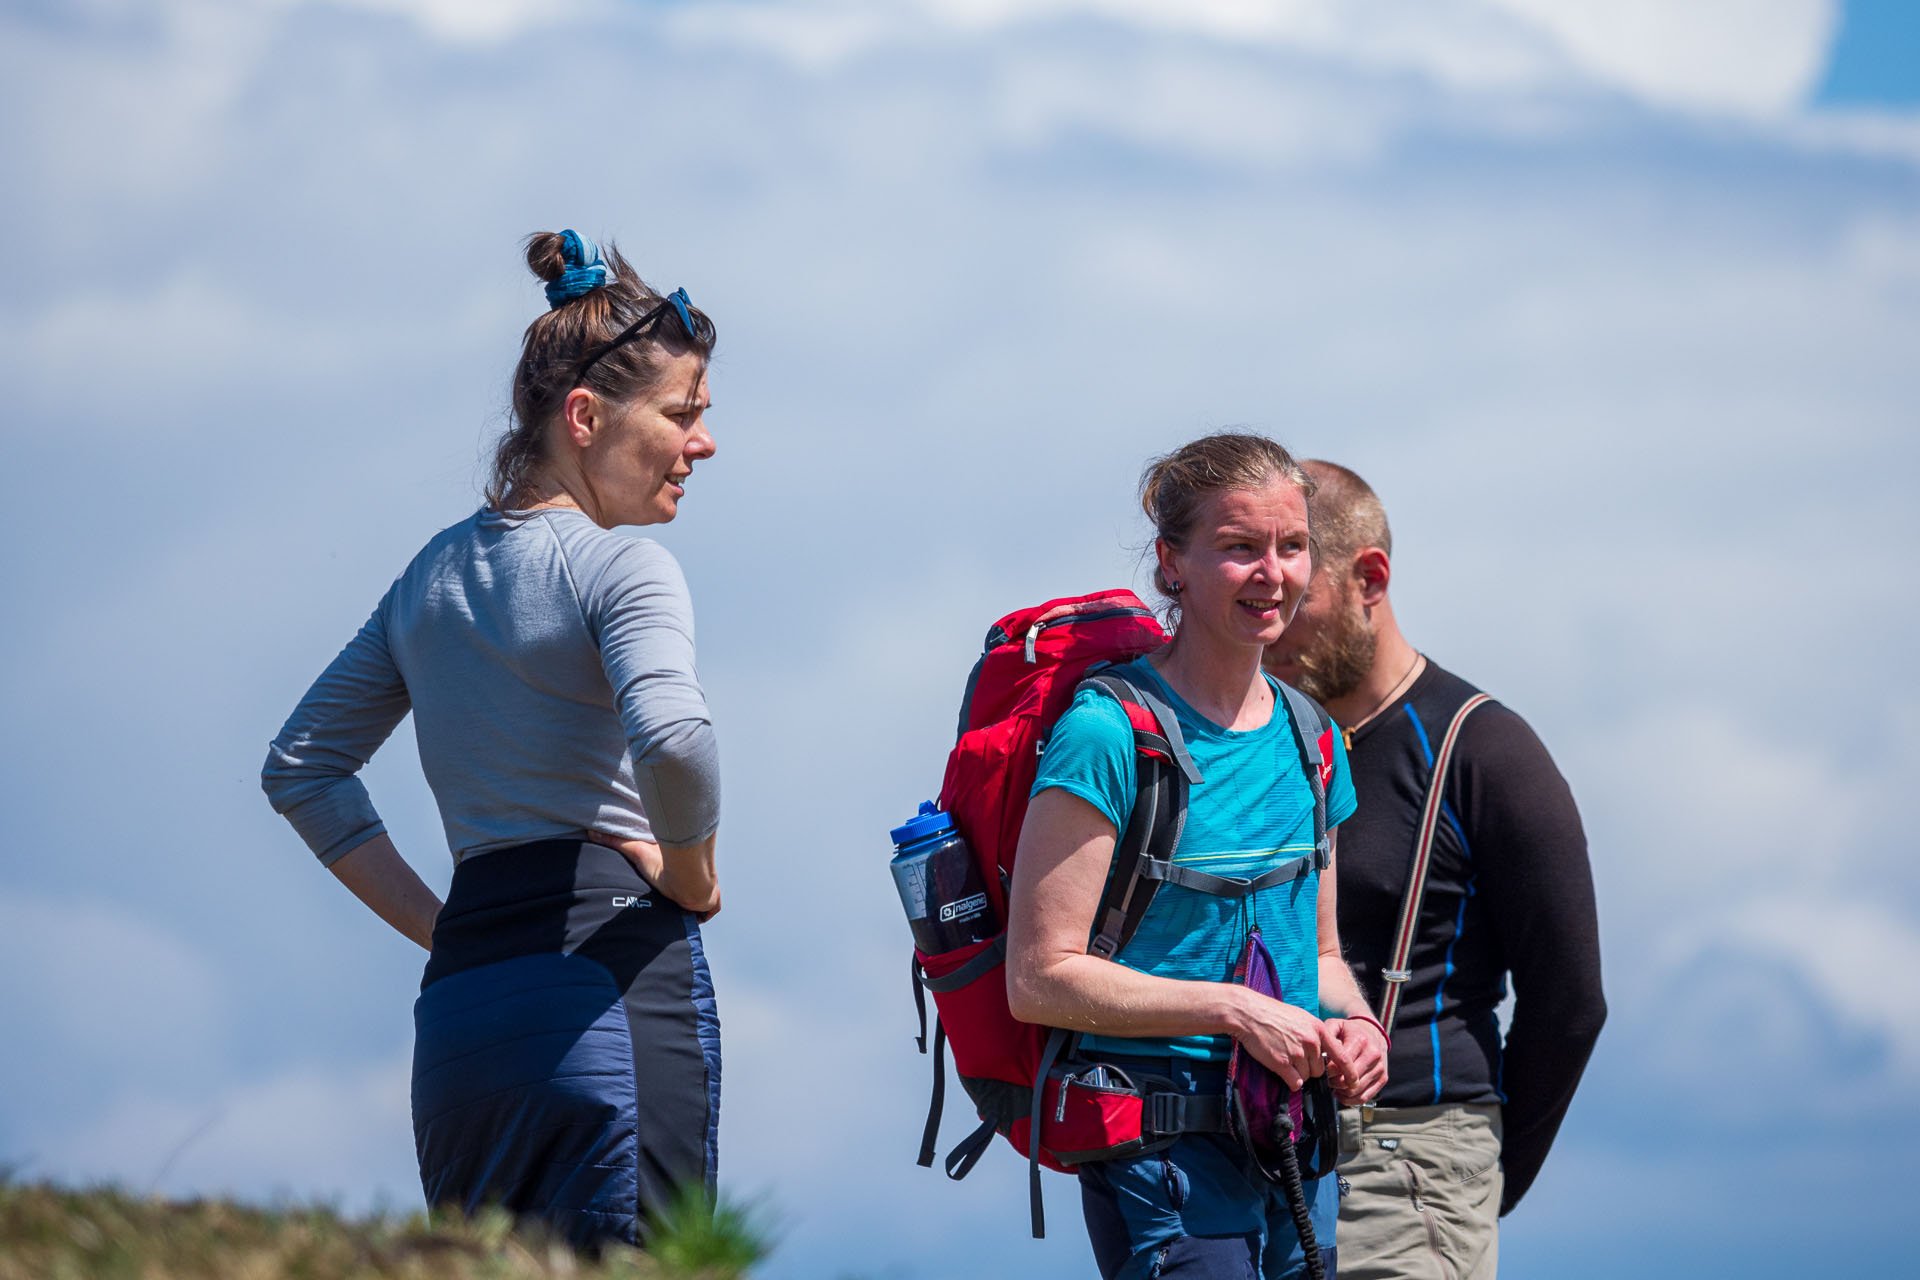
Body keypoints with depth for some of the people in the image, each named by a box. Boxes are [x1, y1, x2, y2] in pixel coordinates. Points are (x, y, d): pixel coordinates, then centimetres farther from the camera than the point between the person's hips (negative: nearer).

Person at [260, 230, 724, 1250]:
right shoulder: (618, 565, -5)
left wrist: (437, 925, 16)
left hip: (460, 1003, 7)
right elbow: (671, 739, -25)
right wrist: (690, 883, -7)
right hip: (610, 971, -7)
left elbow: (301, 765, 22)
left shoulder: (437, 571, 18)